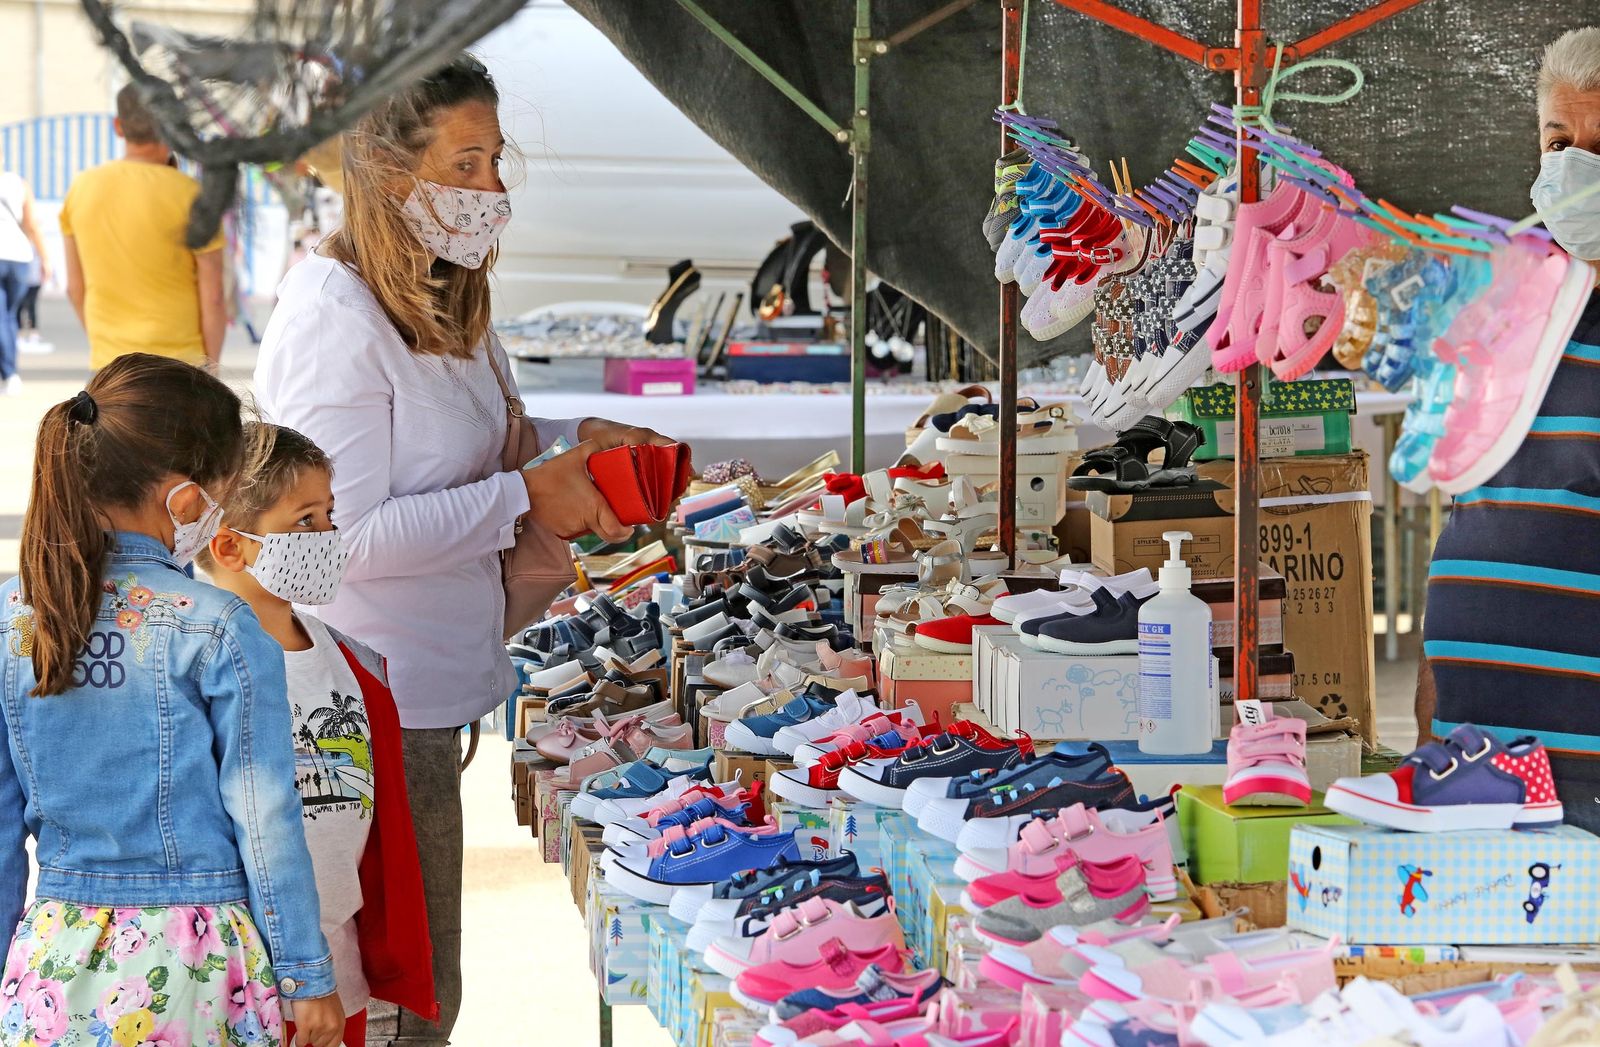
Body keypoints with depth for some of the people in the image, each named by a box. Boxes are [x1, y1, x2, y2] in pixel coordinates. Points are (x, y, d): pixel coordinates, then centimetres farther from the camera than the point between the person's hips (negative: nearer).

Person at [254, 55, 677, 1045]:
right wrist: (525, 497, -18)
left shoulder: (440, 298, 10)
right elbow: (347, 535, -24)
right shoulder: (335, 318, -20)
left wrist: (575, 441, 8)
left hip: (427, 687, 10)